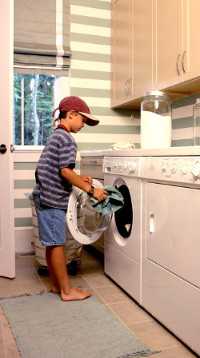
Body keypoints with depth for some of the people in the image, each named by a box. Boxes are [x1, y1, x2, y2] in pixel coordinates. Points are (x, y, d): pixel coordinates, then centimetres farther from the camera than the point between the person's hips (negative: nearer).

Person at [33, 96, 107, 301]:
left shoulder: (55, 136, 18)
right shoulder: (66, 138, -13)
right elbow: (65, 171, -21)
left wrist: (79, 179, 14)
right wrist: (91, 190, -16)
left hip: (45, 196, 10)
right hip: (53, 199, -10)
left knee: (52, 244, 14)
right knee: (56, 245, -2)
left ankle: (56, 284, 24)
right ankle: (67, 290, 8)